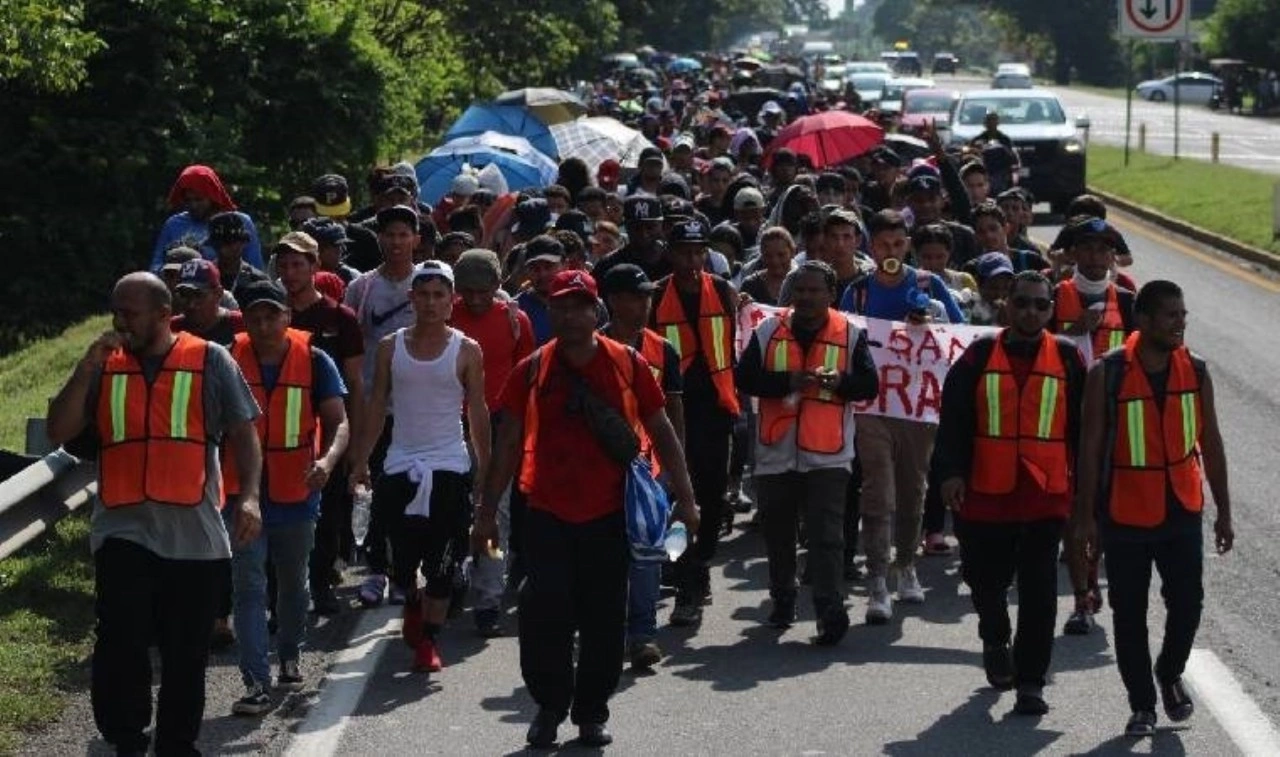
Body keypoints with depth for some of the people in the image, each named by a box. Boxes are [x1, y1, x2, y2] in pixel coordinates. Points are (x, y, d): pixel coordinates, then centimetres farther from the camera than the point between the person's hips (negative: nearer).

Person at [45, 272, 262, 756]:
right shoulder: (105, 366, 10)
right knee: (120, 640, -15)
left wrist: (250, 494, -11)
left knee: (186, 654, 9)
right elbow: (59, 432, 3)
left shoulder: (210, 361, 5)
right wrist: (87, 368, -6)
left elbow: (243, 431, 3)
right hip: (123, 531, 1)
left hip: (194, 532, 0)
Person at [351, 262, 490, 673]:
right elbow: (376, 407, 8)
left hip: (449, 467, -2)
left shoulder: (466, 351, 0)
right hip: (400, 465, 2)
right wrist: (361, 461, 2)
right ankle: (413, 605, 36)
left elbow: (477, 413, 3)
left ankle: (429, 639, 3)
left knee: (441, 564, -6)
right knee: (402, 559, 6)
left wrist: (485, 469, 0)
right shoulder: (391, 347, 5)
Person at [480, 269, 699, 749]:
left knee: (604, 619, 5)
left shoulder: (627, 364, -1)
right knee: (543, 614, -7)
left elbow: (660, 431, 6)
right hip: (548, 514, 0)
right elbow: (508, 444, 5)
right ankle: (549, 706, 11)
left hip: (609, 513, 0)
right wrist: (487, 511, 4)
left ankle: (592, 712, 19)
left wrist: (684, 496, 3)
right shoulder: (532, 370, 0)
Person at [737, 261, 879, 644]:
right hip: (776, 451, 3)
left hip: (827, 454, -3)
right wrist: (789, 381, -16)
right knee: (778, 534, 14)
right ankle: (782, 601, 31)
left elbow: (870, 385, 0)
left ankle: (831, 613, -12)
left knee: (826, 536, -10)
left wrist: (839, 382, -19)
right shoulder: (768, 331, 5)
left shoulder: (850, 334, 3)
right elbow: (745, 378, -2)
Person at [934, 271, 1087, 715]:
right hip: (987, 492, 1)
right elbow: (954, 417, 2)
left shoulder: (1067, 358, 6)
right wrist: (951, 471, -8)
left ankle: (1030, 682, 3)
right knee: (987, 579, 11)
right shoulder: (981, 355, 4)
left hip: (1046, 495, 0)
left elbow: (1083, 425, 10)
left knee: (1039, 591, -4)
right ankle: (996, 642, 41)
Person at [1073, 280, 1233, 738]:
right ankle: (1142, 704, 19)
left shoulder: (1195, 372, 0)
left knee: (1187, 601, 2)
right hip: (1125, 513, -2)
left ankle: (1170, 673, 31)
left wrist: (1223, 511, 7)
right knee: (1130, 613, 6)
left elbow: (1210, 443, 6)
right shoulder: (1108, 375, -10)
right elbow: (1091, 447, -7)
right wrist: (1086, 515, -8)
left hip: (1182, 510, 2)